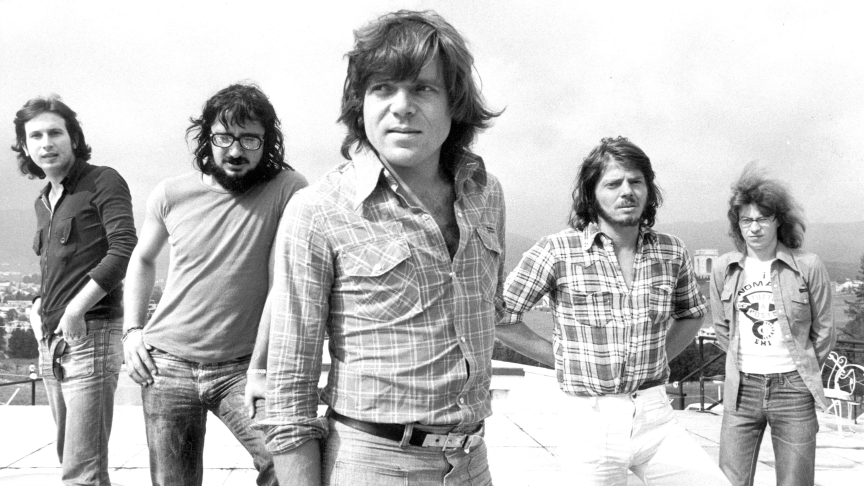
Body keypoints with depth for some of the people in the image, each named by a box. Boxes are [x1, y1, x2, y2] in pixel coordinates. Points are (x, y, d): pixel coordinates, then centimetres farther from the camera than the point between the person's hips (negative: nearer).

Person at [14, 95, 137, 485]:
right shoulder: (43, 203, 19)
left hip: (90, 335, -8)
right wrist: (38, 306, 10)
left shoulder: (103, 182, -5)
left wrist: (75, 309, -20)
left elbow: (125, 250, -17)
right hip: (51, 341, 8)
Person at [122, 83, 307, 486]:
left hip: (241, 366, -2)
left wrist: (260, 367, -17)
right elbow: (142, 260, 17)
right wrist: (132, 330, 7)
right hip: (167, 363, 3)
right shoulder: (170, 194, -1)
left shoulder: (286, 190, -11)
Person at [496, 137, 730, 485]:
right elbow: (498, 317, -7)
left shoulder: (672, 253, 3)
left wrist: (657, 360, 8)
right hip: (591, 422, -3)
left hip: (657, 420, 3)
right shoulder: (558, 251, -9)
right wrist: (563, 358, -3)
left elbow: (692, 314, 22)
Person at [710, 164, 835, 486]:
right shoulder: (724, 269, 1)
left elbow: (823, 331, 3)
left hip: (793, 390, -2)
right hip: (741, 389, 2)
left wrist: (803, 372, 10)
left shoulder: (808, 267, -7)